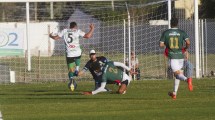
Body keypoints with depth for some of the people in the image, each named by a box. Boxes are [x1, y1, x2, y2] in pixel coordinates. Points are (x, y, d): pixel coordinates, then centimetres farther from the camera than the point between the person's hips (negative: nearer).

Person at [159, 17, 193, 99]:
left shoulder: (166, 33, 1)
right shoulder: (182, 32, 3)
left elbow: (161, 45, -1)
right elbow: (188, 42, -10)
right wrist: (185, 48, 11)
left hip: (172, 56, -3)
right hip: (180, 55, 3)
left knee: (178, 74, -13)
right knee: (177, 74, 18)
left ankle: (187, 79, -46)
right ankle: (174, 93, 23)